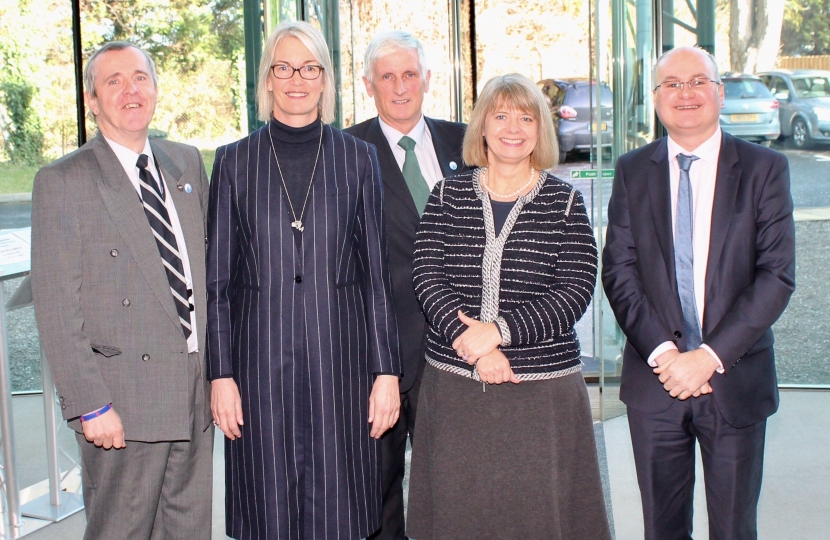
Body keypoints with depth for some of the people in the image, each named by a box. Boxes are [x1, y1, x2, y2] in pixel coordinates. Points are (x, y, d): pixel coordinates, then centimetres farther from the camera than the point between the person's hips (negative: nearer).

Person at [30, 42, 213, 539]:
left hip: (196, 393, 5)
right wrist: (90, 405, -15)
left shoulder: (188, 163, 10)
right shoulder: (63, 182, -8)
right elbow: (57, 308, -11)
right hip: (124, 404, -5)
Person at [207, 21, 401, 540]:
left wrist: (387, 371, -1)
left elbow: (376, 273, 4)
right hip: (262, 355, 0)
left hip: (339, 355, 0)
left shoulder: (357, 157, 5)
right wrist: (221, 373, -1)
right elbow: (219, 278, 5)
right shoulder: (235, 161, 5)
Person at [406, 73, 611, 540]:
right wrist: (472, 342, -16)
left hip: (543, 387, -1)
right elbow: (427, 277, -2)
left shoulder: (564, 202, 2)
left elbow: (576, 291, -6)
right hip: (453, 383, 2)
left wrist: (499, 330, -16)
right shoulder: (448, 196, 6)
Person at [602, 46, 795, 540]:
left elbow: (777, 275, -8)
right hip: (654, 378, 1)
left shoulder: (764, 169, -2)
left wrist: (710, 357, -15)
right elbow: (618, 272, -1)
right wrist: (662, 352, -13)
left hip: (735, 379, -1)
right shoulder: (632, 172, 4)